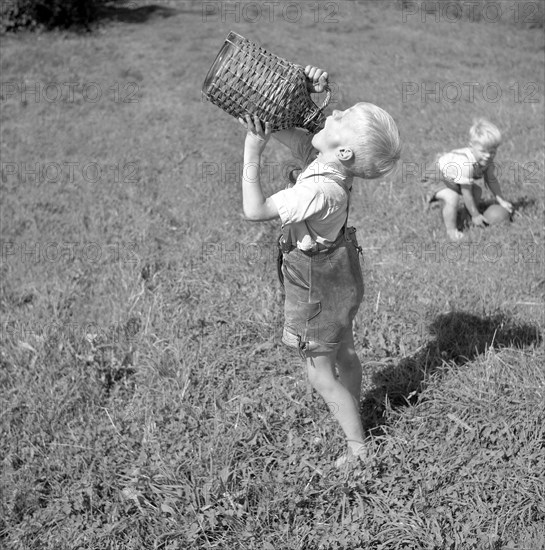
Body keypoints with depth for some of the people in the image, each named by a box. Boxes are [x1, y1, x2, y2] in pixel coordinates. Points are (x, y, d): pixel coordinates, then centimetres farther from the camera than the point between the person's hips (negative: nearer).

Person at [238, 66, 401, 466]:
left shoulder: (320, 191, -36)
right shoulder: (322, 157, -11)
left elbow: (255, 210, -30)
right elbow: (282, 128, -2)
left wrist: (252, 154, -29)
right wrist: (310, 96, -14)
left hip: (317, 285, -9)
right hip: (338, 272, 9)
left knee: (321, 374, 8)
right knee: (344, 352, 26)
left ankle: (358, 448, 22)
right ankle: (353, 419, 48)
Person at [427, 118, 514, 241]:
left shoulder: (487, 159, -17)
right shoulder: (465, 163, -42)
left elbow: (491, 180, -1)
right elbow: (466, 193, -35)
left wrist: (501, 200, -3)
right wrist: (475, 215, -26)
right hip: (440, 176, -9)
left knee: (477, 192, 12)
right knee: (452, 198, -31)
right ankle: (451, 231, -15)